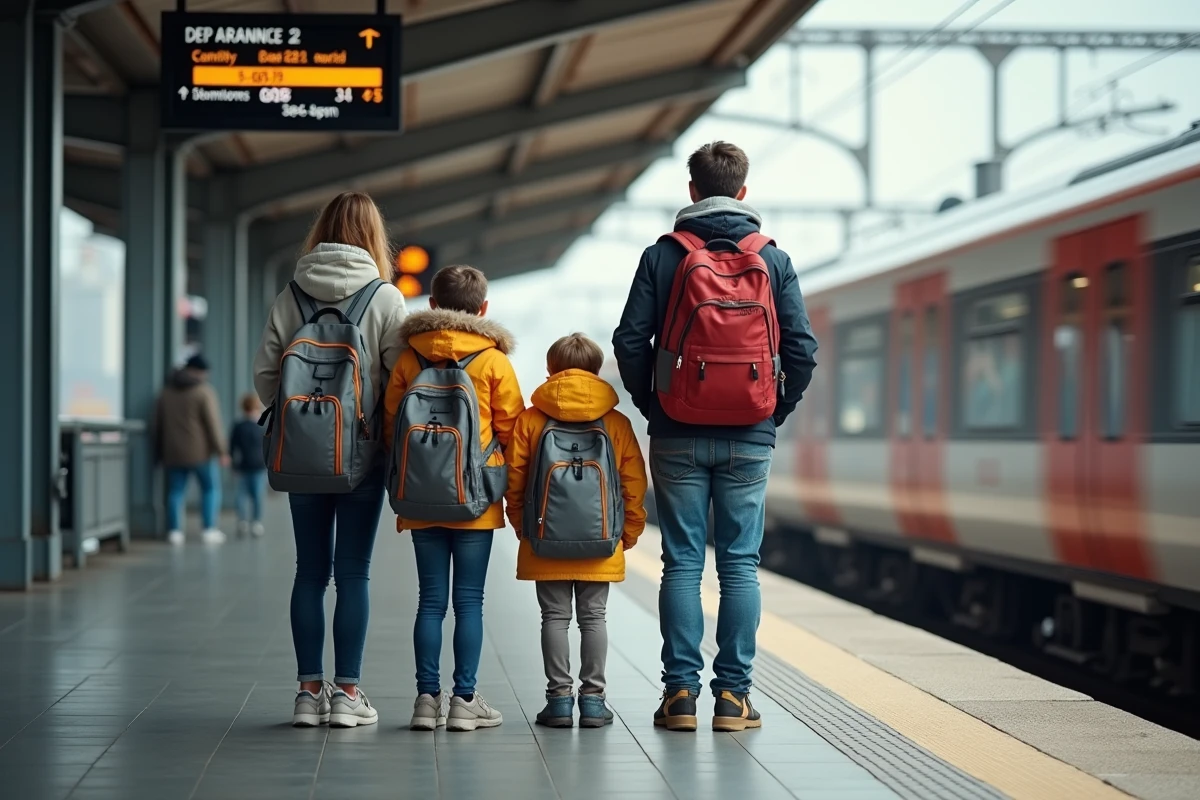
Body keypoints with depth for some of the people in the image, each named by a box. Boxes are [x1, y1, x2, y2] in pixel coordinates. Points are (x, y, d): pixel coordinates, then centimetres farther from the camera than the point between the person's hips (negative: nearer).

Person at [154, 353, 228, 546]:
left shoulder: (167, 391, 10)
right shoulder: (204, 391, -8)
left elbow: (158, 424, 12)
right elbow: (212, 423, -13)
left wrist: (161, 450, 19)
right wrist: (220, 450, -10)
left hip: (173, 452, 4)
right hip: (200, 451, -4)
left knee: (176, 491, 7)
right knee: (211, 488, 6)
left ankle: (174, 531, 0)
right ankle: (210, 529, -1)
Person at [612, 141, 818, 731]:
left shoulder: (662, 256, 0)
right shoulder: (773, 260, 3)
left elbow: (630, 342, -4)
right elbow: (802, 349, -1)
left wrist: (652, 408, 9)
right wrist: (776, 413, 10)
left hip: (678, 437, -1)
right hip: (749, 439, 1)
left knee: (682, 563, 4)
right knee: (740, 565, 4)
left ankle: (680, 691, 2)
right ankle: (733, 694, 3)